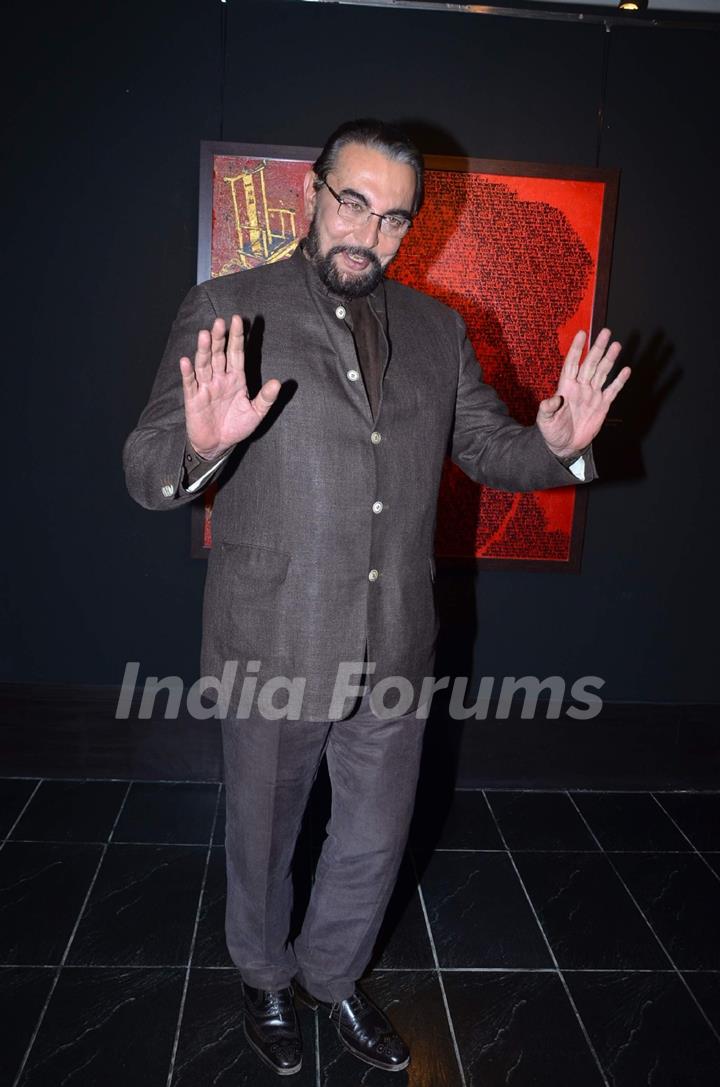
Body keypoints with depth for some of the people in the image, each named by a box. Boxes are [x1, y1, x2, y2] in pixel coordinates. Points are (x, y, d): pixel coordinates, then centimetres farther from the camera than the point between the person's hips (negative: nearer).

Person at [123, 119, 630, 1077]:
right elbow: (148, 473, -13)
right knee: (263, 836, 20)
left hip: (396, 648, 4)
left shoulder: (438, 328, 6)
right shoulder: (226, 311, -8)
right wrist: (201, 443, -37)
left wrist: (557, 445, -12)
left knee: (376, 839, 21)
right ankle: (266, 979, 50)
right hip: (273, 649, -3)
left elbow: (487, 447, 11)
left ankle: (333, 974, 50)